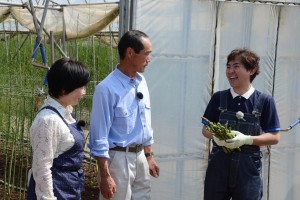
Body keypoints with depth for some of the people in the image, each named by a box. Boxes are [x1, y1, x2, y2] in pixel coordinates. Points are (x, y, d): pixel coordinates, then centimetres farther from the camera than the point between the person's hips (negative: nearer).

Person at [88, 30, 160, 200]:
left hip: (140, 156, 7)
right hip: (118, 158, -7)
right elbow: (100, 137, -17)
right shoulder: (107, 89, -19)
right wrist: (105, 176, -18)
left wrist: (149, 156, 17)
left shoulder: (142, 81, 4)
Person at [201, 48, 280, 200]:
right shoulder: (218, 98, 4)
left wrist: (247, 139, -17)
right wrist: (215, 136, -12)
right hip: (218, 164, 2)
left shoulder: (264, 101, -3)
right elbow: (205, 129, 11)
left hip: (248, 168, -2)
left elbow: (274, 137, -2)